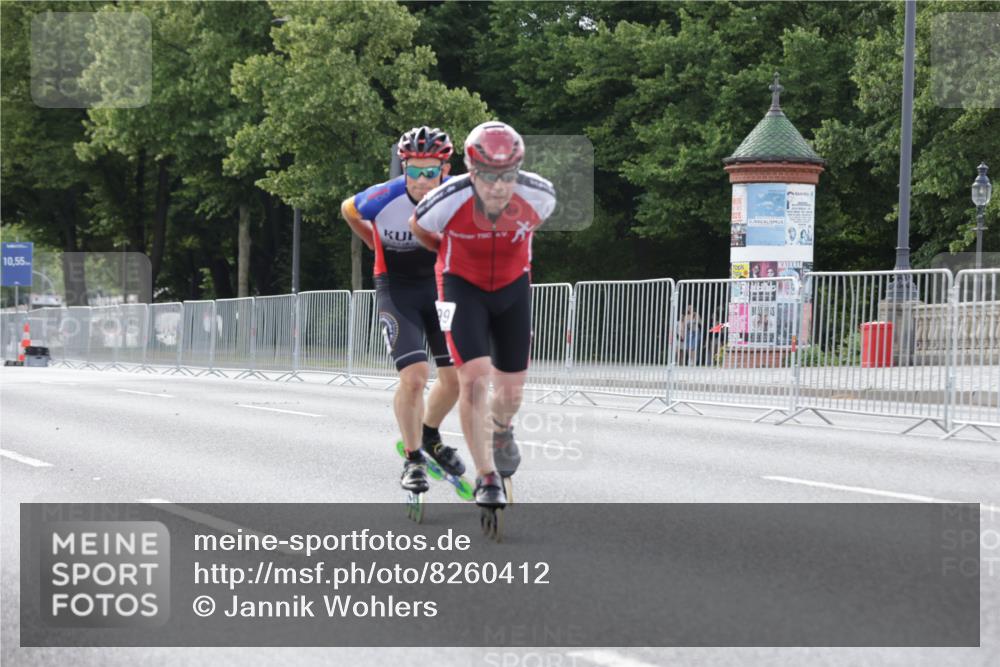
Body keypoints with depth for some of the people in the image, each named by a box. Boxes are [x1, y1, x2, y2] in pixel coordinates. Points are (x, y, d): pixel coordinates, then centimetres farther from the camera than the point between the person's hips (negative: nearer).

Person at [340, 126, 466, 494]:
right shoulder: (385, 198, -26)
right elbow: (348, 210, -1)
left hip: (442, 284, 3)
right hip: (397, 289, -3)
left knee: (456, 378, 2)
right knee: (414, 377, -16)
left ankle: (430, 436, 31)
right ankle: (413, 459, 3)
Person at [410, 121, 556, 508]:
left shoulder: (539, 195, -24)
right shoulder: (448, 201, -30)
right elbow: (417, 227, -5)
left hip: (513, 286, 3)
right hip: (463, 286, -3)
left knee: (511, 389, 8)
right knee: (475, 378, -19)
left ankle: (502, 430, 45)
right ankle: (487, 478, -7)